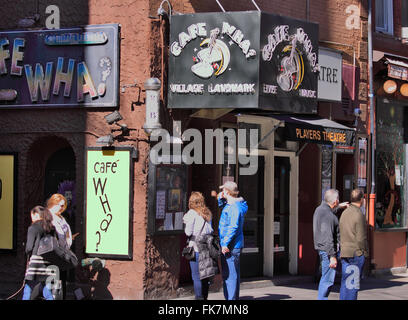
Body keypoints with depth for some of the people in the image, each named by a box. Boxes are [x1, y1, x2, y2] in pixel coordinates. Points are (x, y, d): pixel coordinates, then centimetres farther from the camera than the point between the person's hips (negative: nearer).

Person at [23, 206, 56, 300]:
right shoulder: (52, 229, 10)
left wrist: (28, 254, 11)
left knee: (27, 291, 2)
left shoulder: (33, 228, -5)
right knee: (47, 293, 8)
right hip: (49, 263, 5)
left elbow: (29, 247, -9)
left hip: (36, 261, -5)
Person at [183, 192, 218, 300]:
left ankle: (199, 298, -2)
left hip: (196, 247, -6)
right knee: (205, 276, 13)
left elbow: (188, 232, -10)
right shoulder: (208, 213, 9)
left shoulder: (192, 213, -8)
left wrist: (186, 227, 9)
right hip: (207, 247, 6)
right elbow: (210, 230, 11)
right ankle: (205, 297, 18)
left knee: (196, 277, -1)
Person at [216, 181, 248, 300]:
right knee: (226, 273, 16)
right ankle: (229, 297, 24)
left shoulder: (235, 207, -17)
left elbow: (234, 227, -23)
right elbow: (221, 206, 37)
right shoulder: (229, 205, 14)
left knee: (231, 274, -8)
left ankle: (232, 298, -6)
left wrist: (226, 243, -23)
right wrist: (220, 199, 16)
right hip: (227, 245, 11)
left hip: (232, 246, -11)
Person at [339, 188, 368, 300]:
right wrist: (364, 252, -4)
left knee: (345, 282, 11)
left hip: (344, 252, 7)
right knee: (353, 283, -2)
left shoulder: (344, 213, 10)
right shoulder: (358, 215, -14)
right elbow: (361, 238, -15)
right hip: (356, 253, -7)